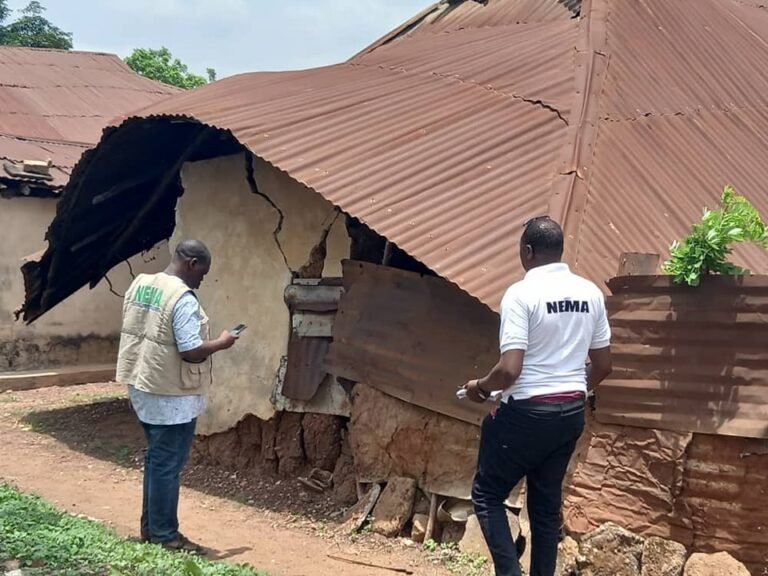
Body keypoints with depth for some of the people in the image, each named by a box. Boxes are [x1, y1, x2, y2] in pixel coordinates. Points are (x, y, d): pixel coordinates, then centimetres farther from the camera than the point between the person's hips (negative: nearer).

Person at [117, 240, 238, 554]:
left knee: (156, 458, 18)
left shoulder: (139, 284, 6)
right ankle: (165, 535, 9)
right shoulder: (183, 299, -21)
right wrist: (221, 343, -7)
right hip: (170, 395, -9)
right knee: (167, 464, 1)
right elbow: (192, 352, -25)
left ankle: (151, 527, 27)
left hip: (142, 387, 9)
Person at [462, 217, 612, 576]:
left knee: (486, 494, 9)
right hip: (572, 413, 6)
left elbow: (510, 370, -22)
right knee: (547, 502, 16)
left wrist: (479, 387, -2)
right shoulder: (591, 293, 5)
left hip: (528, 413, -6)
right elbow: (603, 365, 11)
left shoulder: (521, 293, -15)